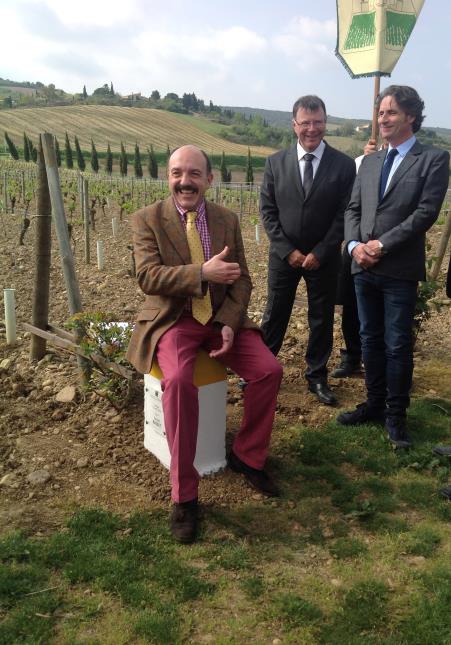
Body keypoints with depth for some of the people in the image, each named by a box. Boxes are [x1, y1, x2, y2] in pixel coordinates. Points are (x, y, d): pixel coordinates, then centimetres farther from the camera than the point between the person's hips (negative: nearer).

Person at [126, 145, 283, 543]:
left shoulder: (228, 220, 7)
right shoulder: (147, 219, -3)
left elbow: (241, 280, 6)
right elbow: (148, 277, -14)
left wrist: (229, 324, -11)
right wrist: (202, 273, -25)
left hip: (221, 319, 4)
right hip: (172, 320, -4)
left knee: (269, 370, -17)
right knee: (179, 380, -33)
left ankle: (247, 456, 9)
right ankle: (184, 494, -19)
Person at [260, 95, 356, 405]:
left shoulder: (344, 165, -4)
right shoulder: (276, 163, 0)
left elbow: (344, 214, -5)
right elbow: (267, 211, -1)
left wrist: (320, 253, -12)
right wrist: (288, 250, -9)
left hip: (324, 258, 0)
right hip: (284, 255, 1)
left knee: (322, 318, 9)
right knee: (274, 314, 9)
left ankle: (317, 377, 24)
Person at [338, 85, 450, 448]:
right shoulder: (369, 163, 15)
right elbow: (353, 209, 12)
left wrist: (382, 244, -15)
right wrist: (355, 245, -6)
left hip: (400, 270, -5)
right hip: (364, 267, 5)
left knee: (397, 345, 1)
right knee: (370, 340, 12)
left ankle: (396, 414, 15)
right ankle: (374, 404, 26)